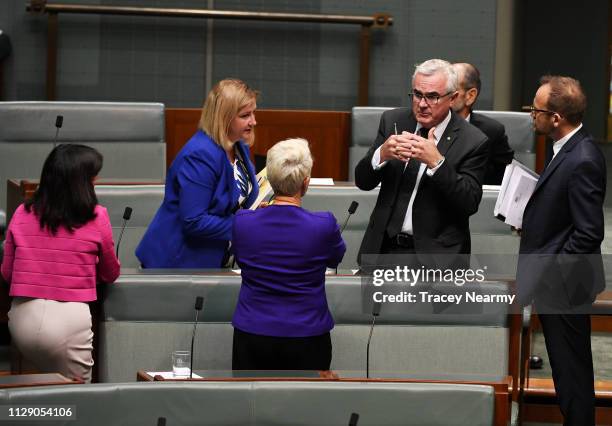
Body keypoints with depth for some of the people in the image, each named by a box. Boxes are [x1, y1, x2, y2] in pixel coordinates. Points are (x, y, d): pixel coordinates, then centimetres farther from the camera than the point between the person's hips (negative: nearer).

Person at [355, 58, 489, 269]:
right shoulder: (393, 121, 7)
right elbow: (363, 182, 5)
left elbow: (470, 204, -12)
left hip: (435, 255, -3)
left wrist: (436, 162, -24)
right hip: (385, 246, 3)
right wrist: (382, 153, -17)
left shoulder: (473, 141, -6)